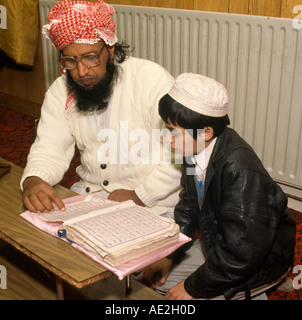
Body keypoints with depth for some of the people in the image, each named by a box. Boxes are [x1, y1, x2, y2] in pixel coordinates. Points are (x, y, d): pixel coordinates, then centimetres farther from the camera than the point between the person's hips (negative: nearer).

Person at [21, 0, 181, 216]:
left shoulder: (152, 79, -17)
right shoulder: (60, 92, 0)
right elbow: (50, 150, -1)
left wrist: (139, 197, -18)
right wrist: (32, 181, -23)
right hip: (90, 192, 5)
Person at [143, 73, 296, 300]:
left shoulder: (240, 170, -34)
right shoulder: (194, 150, -10)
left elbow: (244, 252, -31)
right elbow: (188, 207, 8)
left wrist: (193, 287, -21)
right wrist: (169, 256, 3)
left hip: (259, 262, -8)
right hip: (216, 244, 8)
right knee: (158, 280, 7)